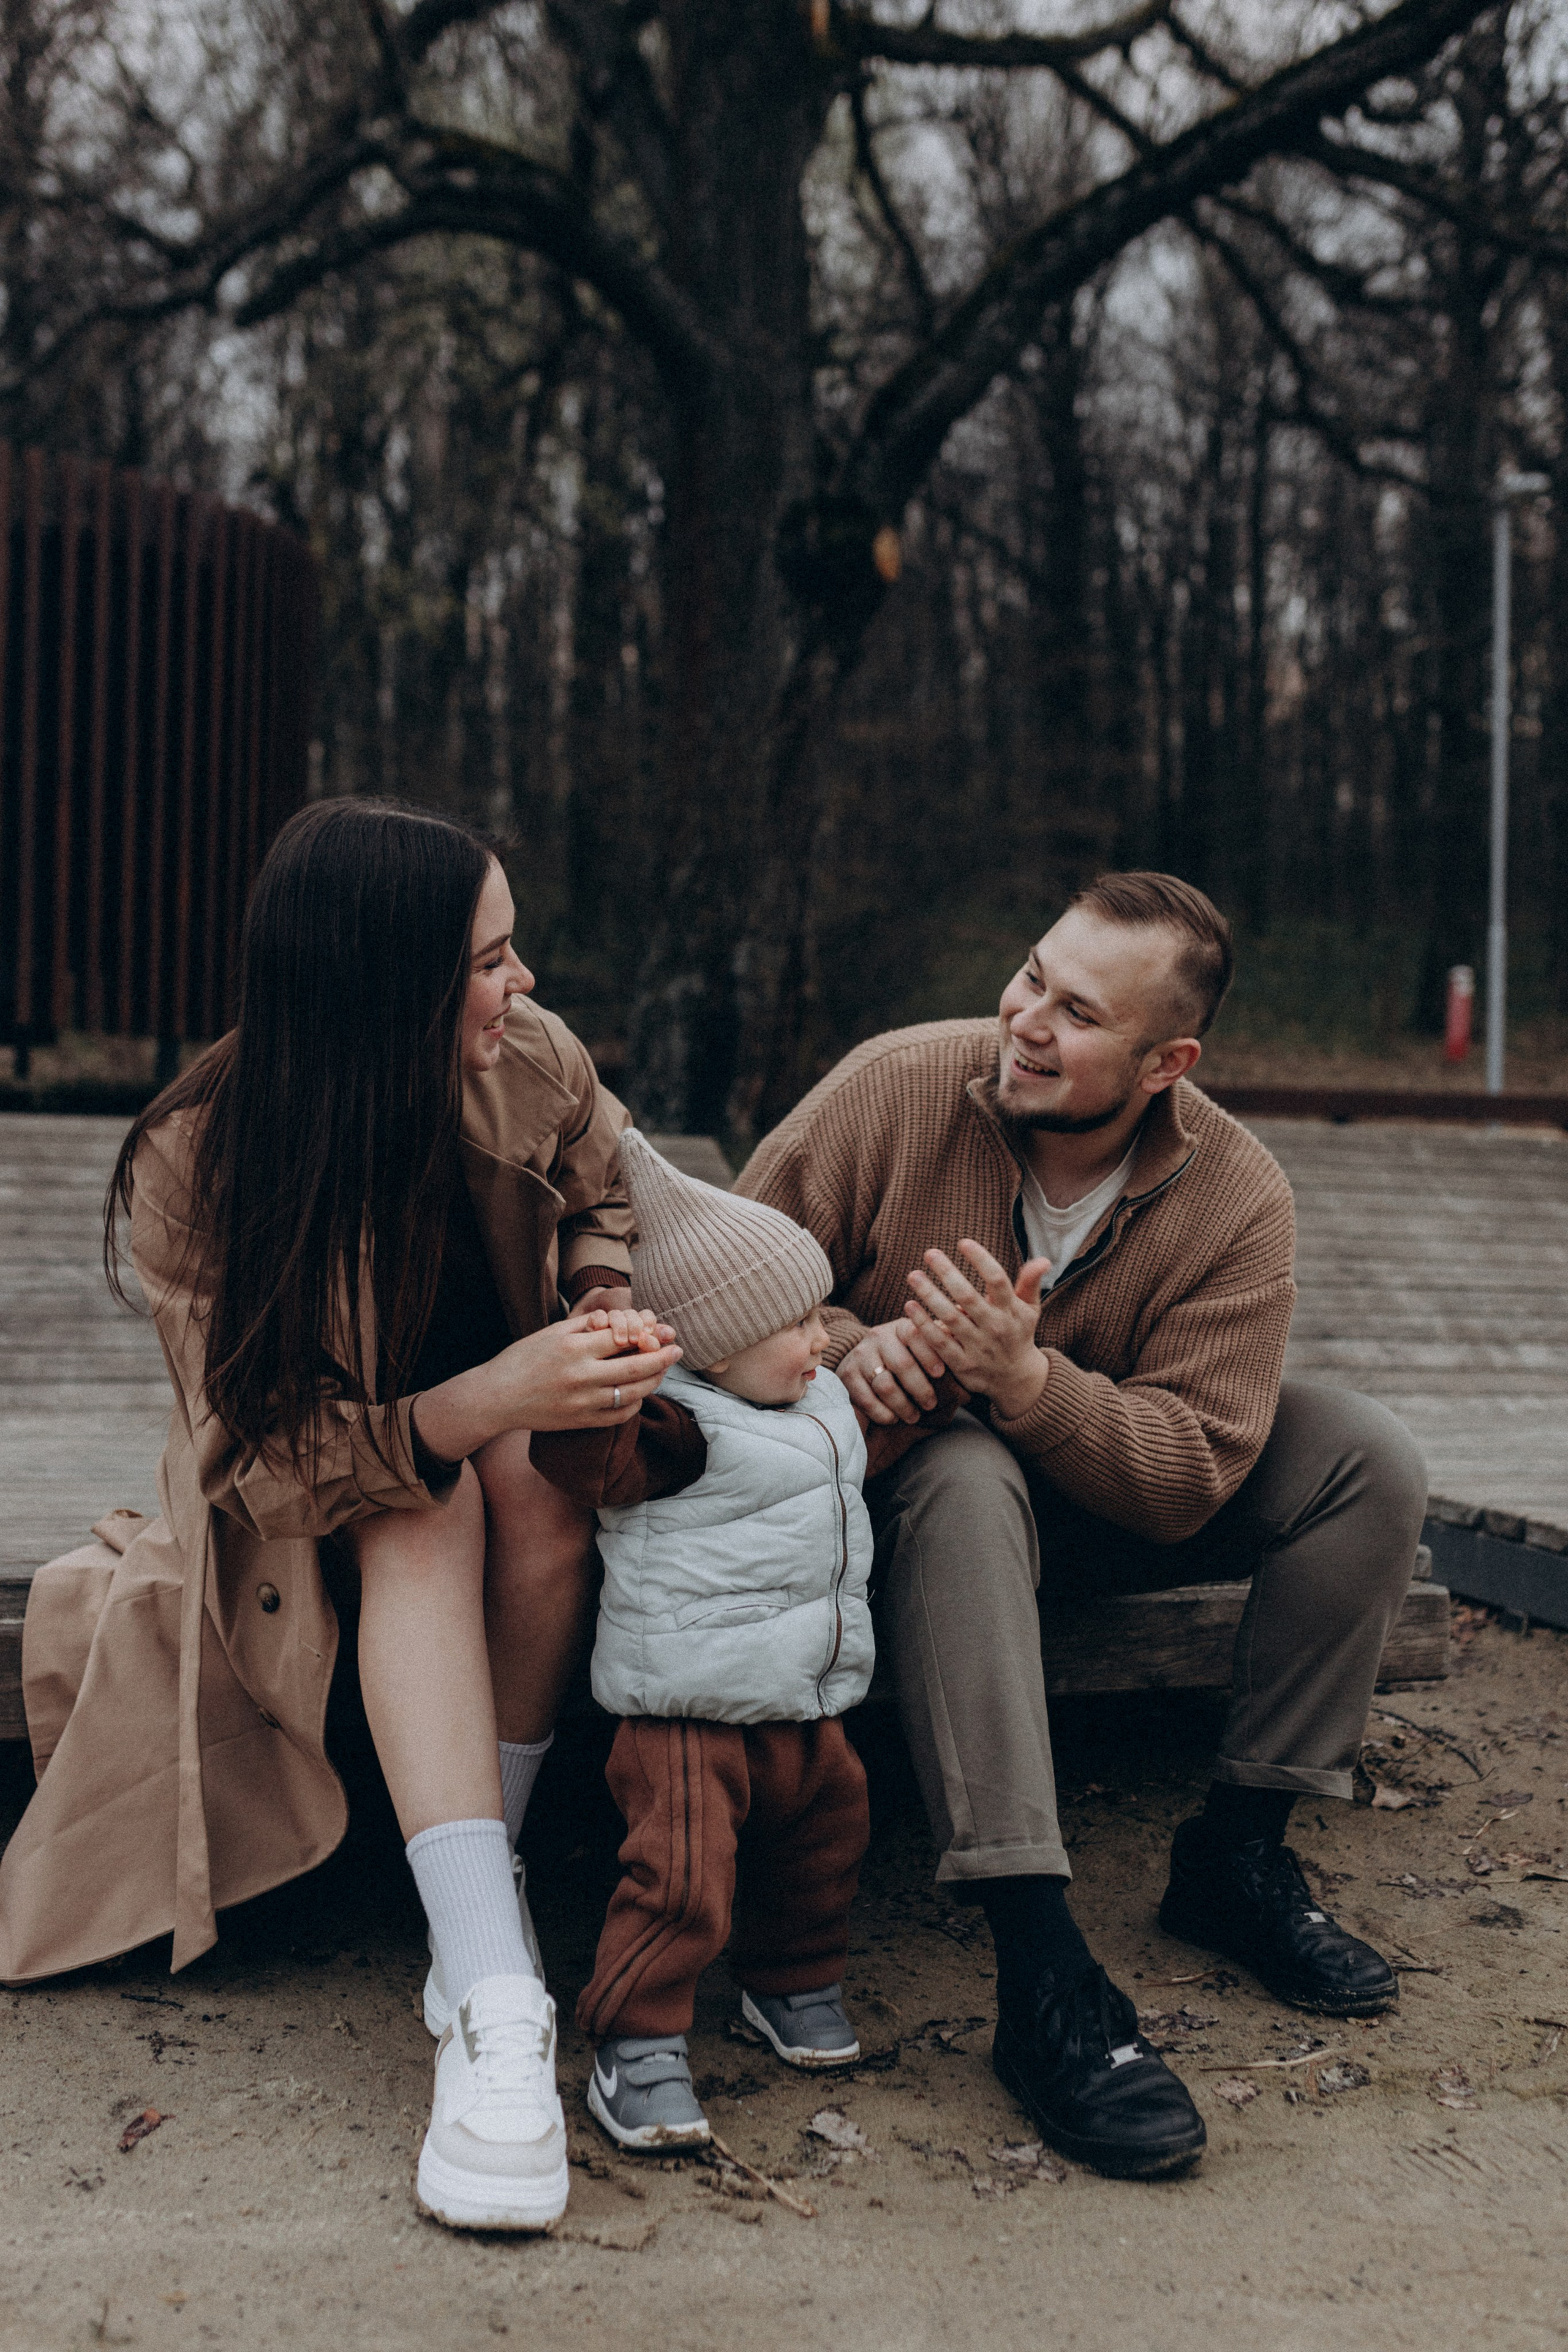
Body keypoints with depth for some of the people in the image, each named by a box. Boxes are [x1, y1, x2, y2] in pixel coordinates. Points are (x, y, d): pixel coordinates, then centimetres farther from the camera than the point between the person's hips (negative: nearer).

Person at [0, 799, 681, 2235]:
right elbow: (266, 1462, -28)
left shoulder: (534, 1064, -18)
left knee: (538, 1488, -33)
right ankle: (495, 1999, -42)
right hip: (311, 1494, -3)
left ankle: (480, 1884, -20)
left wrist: (606, 1315, -16)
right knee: (426, 1507, -36)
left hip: (507, 1423, 3)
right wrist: (487, 1398, -43)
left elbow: (610, 1199, 7)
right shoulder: (194, 1165, -27)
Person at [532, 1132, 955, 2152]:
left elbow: (876, 1434, 31)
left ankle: (793, 1981, 44)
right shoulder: (678, 1428, -16)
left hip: (807, 1709, 9)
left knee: (823, 1840, 21)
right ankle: (636, 2045, 2)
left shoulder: (823, 1404, 12)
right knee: (683, 1876, -14)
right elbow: (585, 1462, -30)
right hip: (690, 1713, -9)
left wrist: (941, 1368, 25)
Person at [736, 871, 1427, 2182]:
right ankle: (1044, 1977, -40)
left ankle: (1238, 1853, -4)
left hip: (1109, 1501, 3)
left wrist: (1028, 1381, -38)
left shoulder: (1238, 1200, -15)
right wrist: (842, 1340, -32)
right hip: (901, 1472, -3)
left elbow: (1191, 1477, -21)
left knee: (1369, 1459, -15)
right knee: (964, 1481, -39)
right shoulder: (898, 1088, -17)